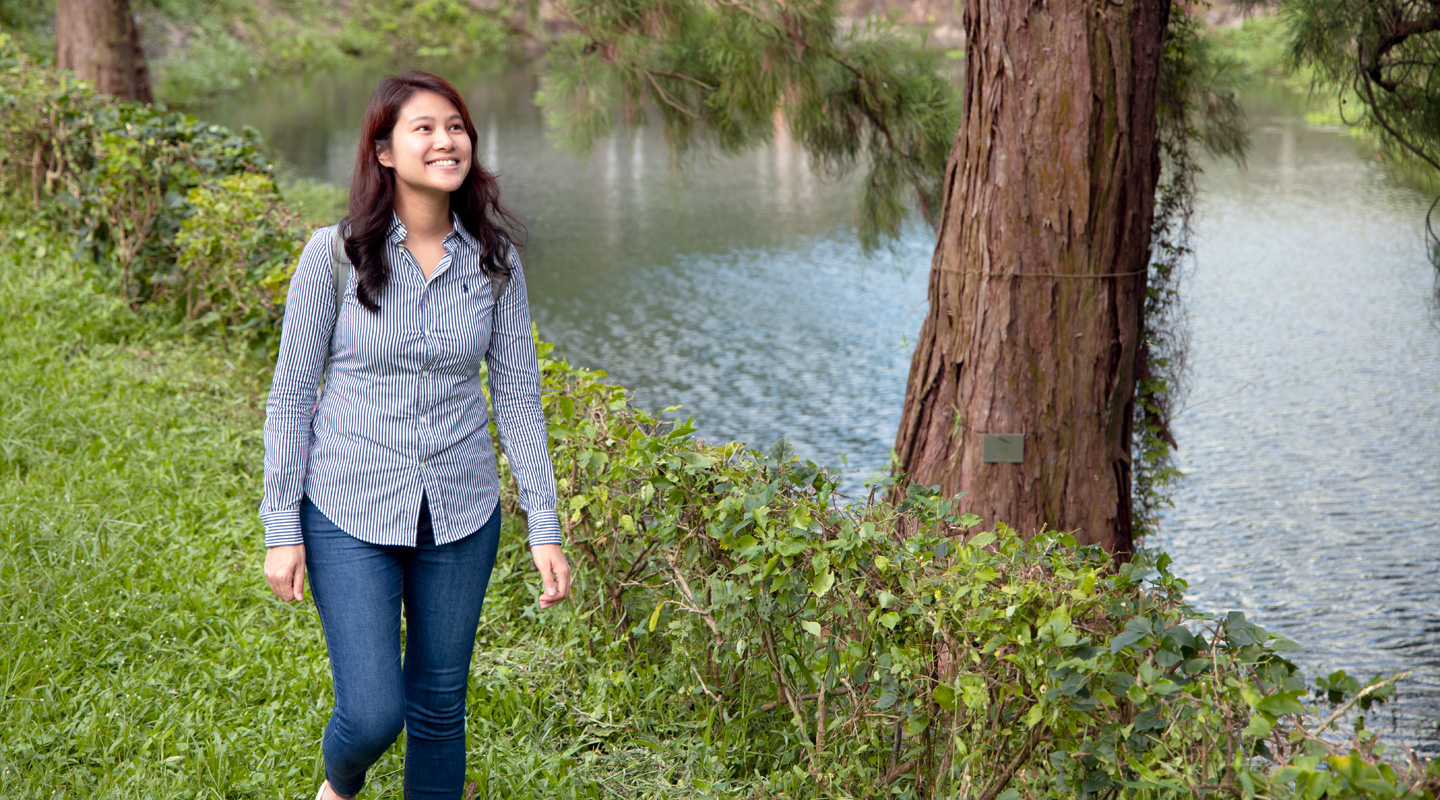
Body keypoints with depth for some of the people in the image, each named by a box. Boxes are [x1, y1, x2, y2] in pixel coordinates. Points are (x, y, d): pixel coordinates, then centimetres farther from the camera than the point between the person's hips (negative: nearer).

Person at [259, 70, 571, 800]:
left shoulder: (493, 261, -1)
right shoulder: (334, 254, -9)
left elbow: (517, 397, 3)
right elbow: (291, 397, -3)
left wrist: (544, 528, 0)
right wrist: (281, 529, -5)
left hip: (460, 518, 3)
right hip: (350, 515, -3)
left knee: (439, 708, 12)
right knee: (373, 715, -7)